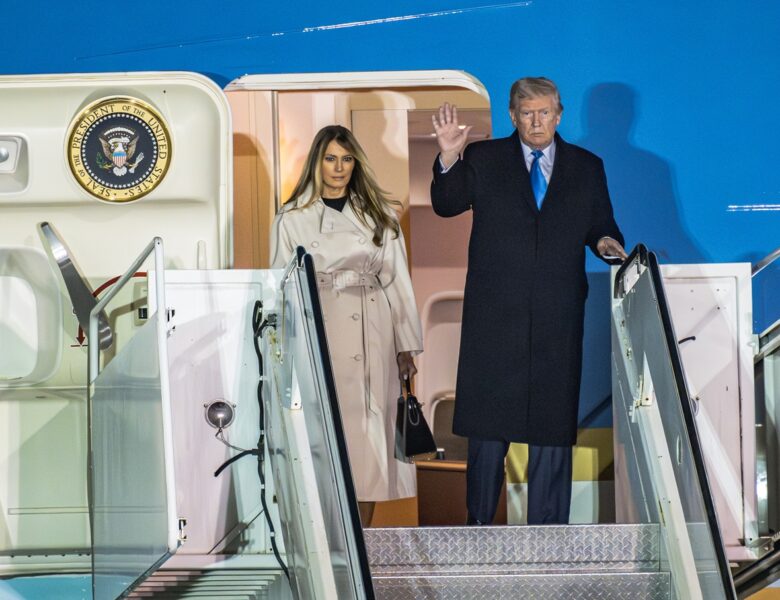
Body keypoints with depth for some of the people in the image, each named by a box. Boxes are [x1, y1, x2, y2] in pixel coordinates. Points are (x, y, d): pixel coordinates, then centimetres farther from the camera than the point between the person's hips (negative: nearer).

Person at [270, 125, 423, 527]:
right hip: (319, 339, -1)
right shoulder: (292, 219, 6)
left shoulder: (380, 215, 9)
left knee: (371, 433, 1)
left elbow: (398, 282, 9)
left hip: (373, 339, 2)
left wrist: (406, 347, 6)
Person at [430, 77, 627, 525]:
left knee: (553, 421, 4)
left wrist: (607, 243, -11)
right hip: (495, 314, -1)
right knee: (488, 421, 6)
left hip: (558, 319, 1)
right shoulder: (483, 159, 6)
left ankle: (548, 530, 14)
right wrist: (449, 157, -20)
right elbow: (446, 205, -4)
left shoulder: (587, 167, 10)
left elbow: (601, 225, 12)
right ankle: (479, 522, 20)